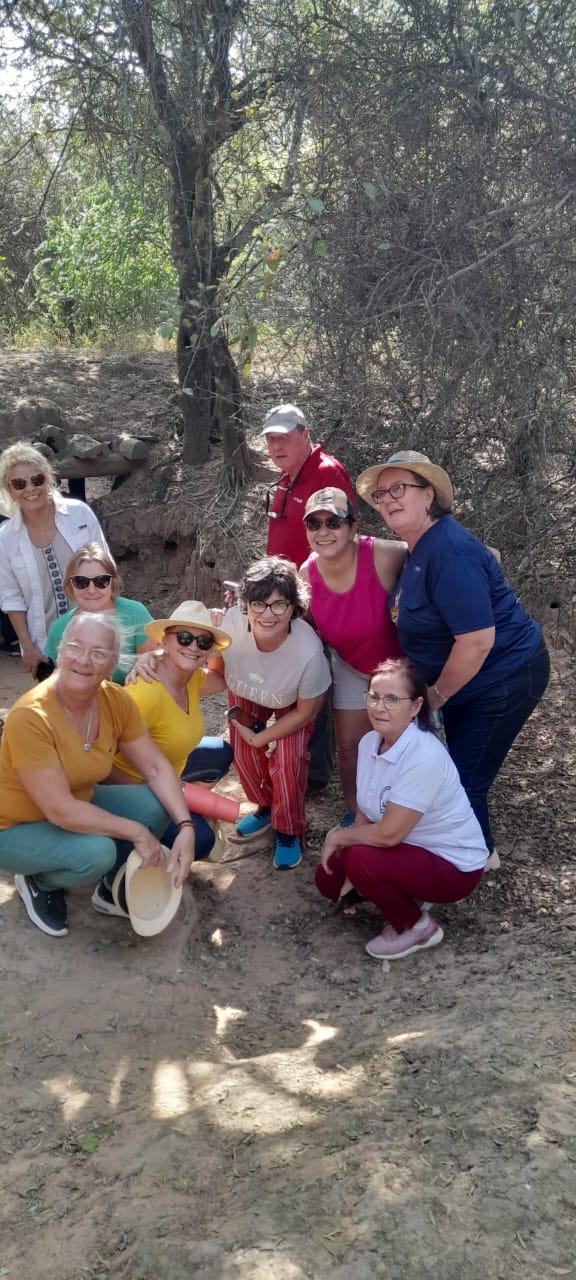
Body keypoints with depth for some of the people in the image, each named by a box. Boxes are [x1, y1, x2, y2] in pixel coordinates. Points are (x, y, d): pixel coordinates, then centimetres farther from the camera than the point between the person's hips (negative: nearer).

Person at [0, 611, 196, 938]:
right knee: (97, 852, -31)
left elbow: (156, 767, -6)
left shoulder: (116, 700, -13)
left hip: (78, 804, 6)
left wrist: (186, 827, -20)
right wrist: (136, 832, -25)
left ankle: (112, 890, 11)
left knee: (155, 805, -14)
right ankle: (39, 884, 3)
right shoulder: (30, 717, -32)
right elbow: (60, 811, -31)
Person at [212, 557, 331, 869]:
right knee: (244, 755, 1)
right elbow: (218, 664, -14)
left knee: (288, 761, -16)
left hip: (290, 704, -3)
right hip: (246, 695, 3)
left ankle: (288, 832, 12)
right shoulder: (231, 622, -40)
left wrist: (261, 737, -15)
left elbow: (305, 712, -22)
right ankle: (266, 808, 35)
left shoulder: (309, 652, -43)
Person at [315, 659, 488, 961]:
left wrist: (338, 836, -13)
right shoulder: (369, 741, -6)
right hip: (411, 848, 8)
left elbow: (388, 834, -29)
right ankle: (410, 896, 16)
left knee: (360, 861, -27)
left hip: (454, 865, -8)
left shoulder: (424, 758, -32)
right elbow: (365, 813, 2)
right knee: (328, 878, 1)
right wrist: (354, 875, -8)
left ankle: (418, 928, -2)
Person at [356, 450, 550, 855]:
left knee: (466, 780, 1)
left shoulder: (448, 550, -28)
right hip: (470, 679, 10)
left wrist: (437, 695, -18)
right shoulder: (421, 547, 3)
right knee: (462, 771, 23)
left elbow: (477, 640, -31)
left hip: (504, 678, -10)